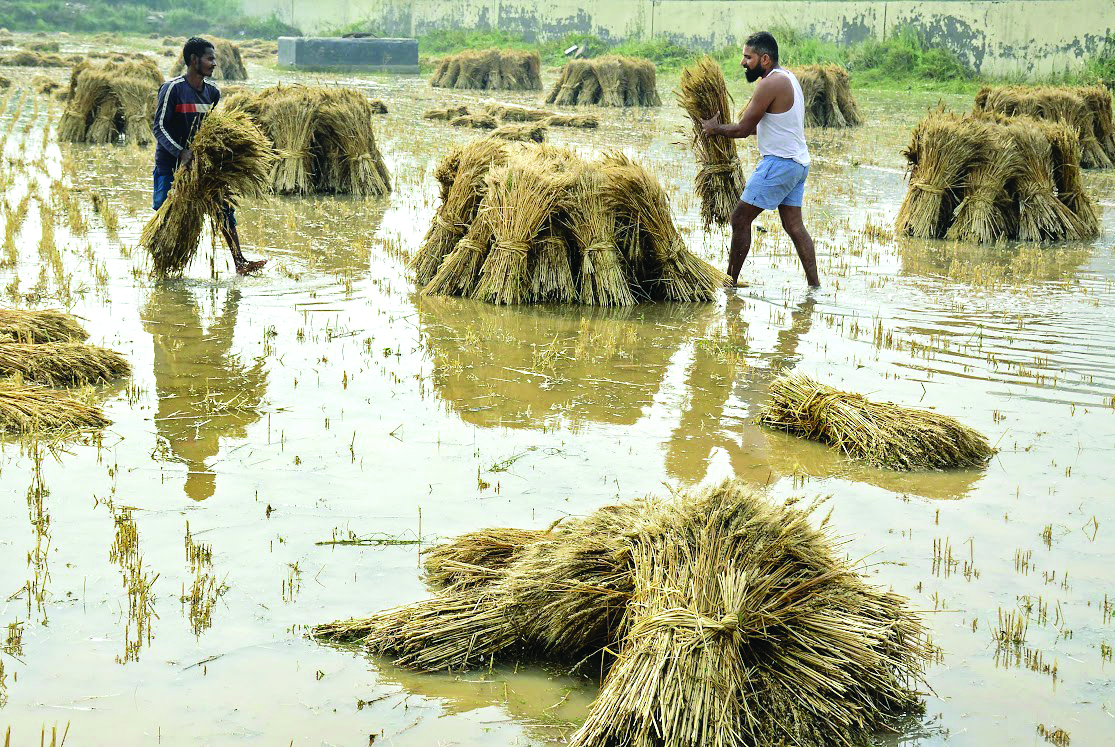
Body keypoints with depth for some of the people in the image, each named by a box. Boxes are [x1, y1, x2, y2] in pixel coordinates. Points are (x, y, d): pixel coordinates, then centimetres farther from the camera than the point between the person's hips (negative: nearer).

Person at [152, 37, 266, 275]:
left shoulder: (212, 92, 6)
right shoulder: (173, 88, -13)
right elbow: (159, 127, -16)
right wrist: (181, 153, -26)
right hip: (170, 165, -6)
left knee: (224, 209, -1)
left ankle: (240, 263, 2)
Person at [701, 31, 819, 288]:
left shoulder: (770, 84, -15)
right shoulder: (787, 77, 16)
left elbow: (743, 129, -13)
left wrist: (715, 129, 3)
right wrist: (724, 127, 16)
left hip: (779, 162, -10)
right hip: (798, 162, 10)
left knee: (740, 219, -4)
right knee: (794, 225, 10)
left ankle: (730, 282, -1)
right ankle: (814, 284, 6)